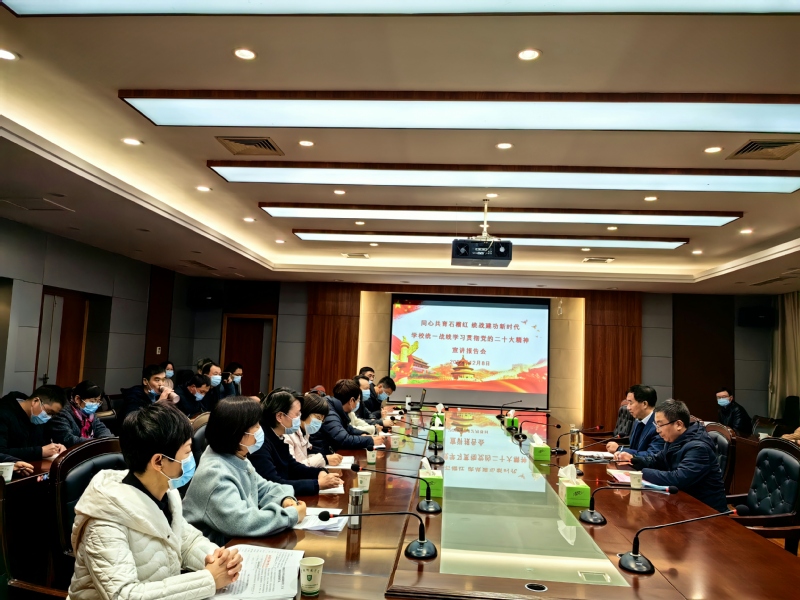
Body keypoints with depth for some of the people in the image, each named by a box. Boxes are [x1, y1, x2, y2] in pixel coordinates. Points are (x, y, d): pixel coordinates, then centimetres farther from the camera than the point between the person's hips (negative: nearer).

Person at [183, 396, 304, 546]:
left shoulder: (237, 458, 3)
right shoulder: (214, 473, -26)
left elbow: (263, 488, 14)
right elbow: (239, 522, -35)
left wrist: (285, 499, -7)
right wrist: (292, 515, -25)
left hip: (237, 543, 8)